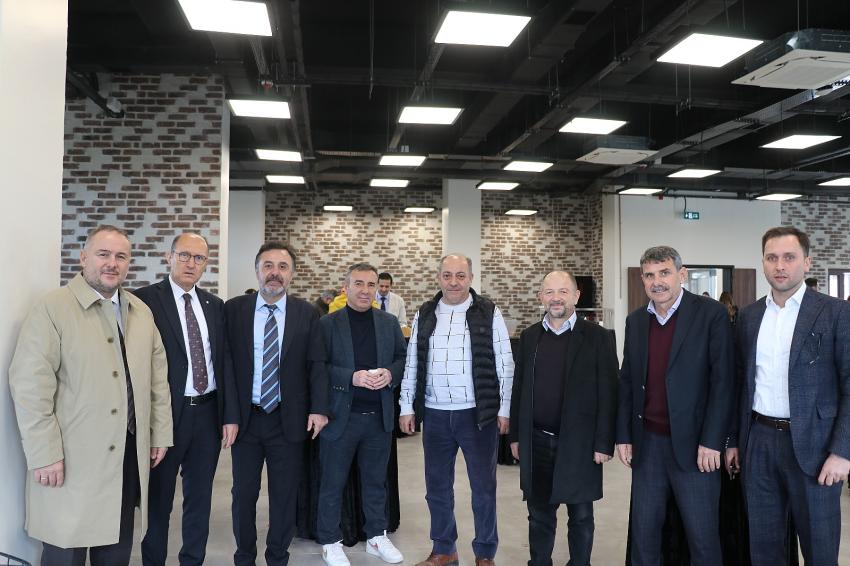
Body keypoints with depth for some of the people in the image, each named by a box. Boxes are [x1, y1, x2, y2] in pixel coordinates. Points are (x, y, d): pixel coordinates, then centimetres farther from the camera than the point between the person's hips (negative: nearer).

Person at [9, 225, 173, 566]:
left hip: (129, 452, 5)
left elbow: (157, 377, 13)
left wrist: (160, 434, 10)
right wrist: (44, 455, -15)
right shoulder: (52, 309, -9)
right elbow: (30, 385, -13)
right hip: (71, 459, -5)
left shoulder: (141, 312, 11)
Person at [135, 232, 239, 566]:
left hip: (208, 413, 4)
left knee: (200, 498, 16)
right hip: (166, 414, -4)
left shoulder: (215, 305, 8)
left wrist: (230, 415, 2)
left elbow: (224, 361, 6)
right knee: (158, 499, 13)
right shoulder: (145, 300, -7)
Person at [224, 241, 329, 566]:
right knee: (243, 493, 13)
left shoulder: (307, 314, 0)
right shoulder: (233, 309, 0)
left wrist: (318, 408, -10)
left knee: (284, 495, 10)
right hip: (245, 417, 0)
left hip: (289, 419, 0)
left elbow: (317, 364, -1)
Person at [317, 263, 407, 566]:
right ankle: (330, 542, 27)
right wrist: (352, 377, -21)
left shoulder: (389, 322, 6)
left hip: (380, 416, 3)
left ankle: (376, 536, 34)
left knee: (376, 480, 17)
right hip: (341, 415, -3)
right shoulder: (327, 323, -5)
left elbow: (403, 358, 9)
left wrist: (389, 374, -11)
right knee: (333, 482, 10)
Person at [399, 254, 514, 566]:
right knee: (437, 486, 14)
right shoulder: (424, 314, 5)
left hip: (478, 414, -3)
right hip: (435, 414, 3)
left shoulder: (489, 313, -4)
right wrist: (407, 407, 6)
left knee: (483, 486, 9)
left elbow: (504, 364, -3)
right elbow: (411, 364, 9)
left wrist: (504, 410, -5)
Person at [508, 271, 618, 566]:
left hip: (579, 443, -3)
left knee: (581, 516, 12)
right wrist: (515, 436, 8)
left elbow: (608, 393, -6)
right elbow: (519, 388, 8)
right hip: (536, 443, 3)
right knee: (539, 514, 14)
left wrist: (604, 443, -9)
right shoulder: (529, 336, 5)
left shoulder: (597, 337, -5)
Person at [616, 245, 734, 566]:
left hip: (694, 443, -4)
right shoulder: (635, 321, 9)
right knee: (643, 532, 12)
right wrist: (623, 436, 7)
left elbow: (722, 381, -9)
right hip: (647, 444, 4)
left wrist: (712, 441, -13)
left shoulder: (712, 314, -6)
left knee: (703, 537, 6)